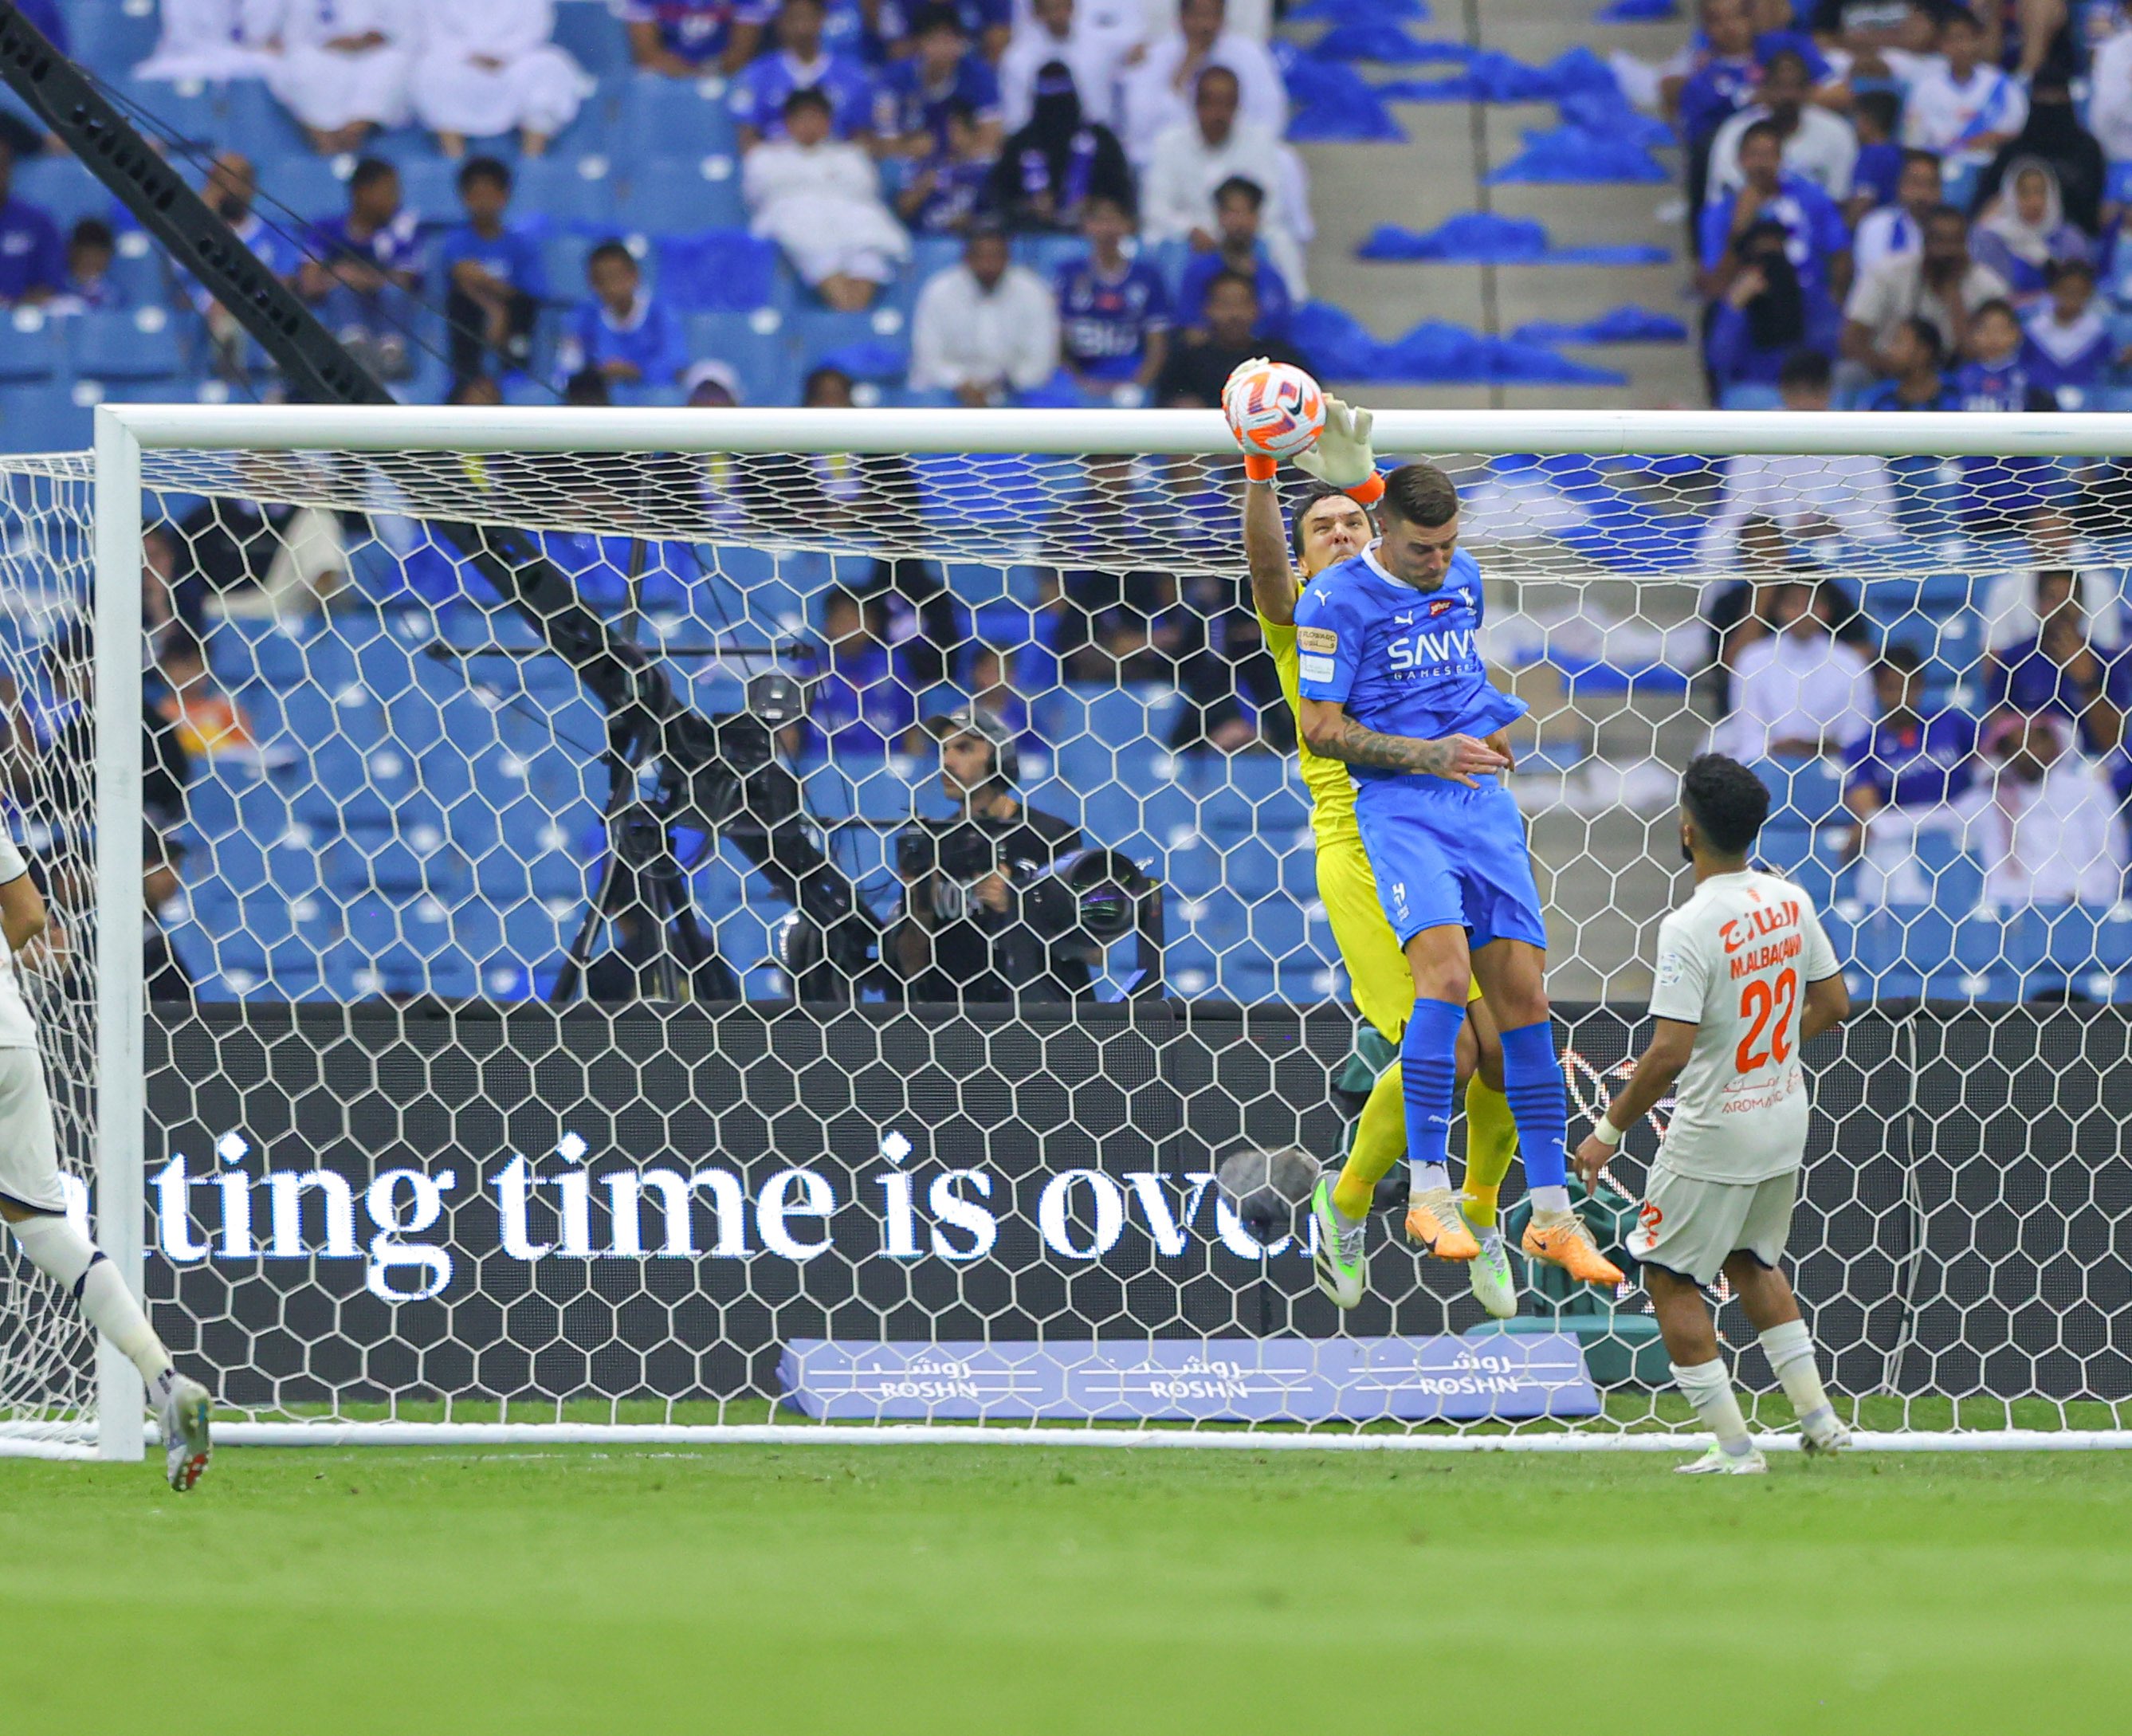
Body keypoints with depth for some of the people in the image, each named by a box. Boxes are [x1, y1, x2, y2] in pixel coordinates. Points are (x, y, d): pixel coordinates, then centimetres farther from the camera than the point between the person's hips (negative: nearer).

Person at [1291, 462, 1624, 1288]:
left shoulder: (1463, 576, 13)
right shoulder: (1338, 597, -7)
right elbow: (1320, 727, -8)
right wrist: (1427, 755, -16)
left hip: (1483, 798, 6)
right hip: (1400, 806, -6)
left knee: (1522, 992, 0)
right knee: (1446, 965, -26)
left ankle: (1551, 1216, 4)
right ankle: (1428, 1188, -20)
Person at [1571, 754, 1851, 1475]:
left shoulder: (1690, 928, -23)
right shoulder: (1790, 902, -1)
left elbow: (1670, 1053, -26)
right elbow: (1832, 1004, 8)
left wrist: (1609, 1130, -16)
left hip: (1714, 1133, -8)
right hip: (1784, 1122, 8)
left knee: (1671, 1277, 6)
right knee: (1753, 1261, 26)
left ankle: (1735, 1446, 4)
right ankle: (1818, 1417, 22)